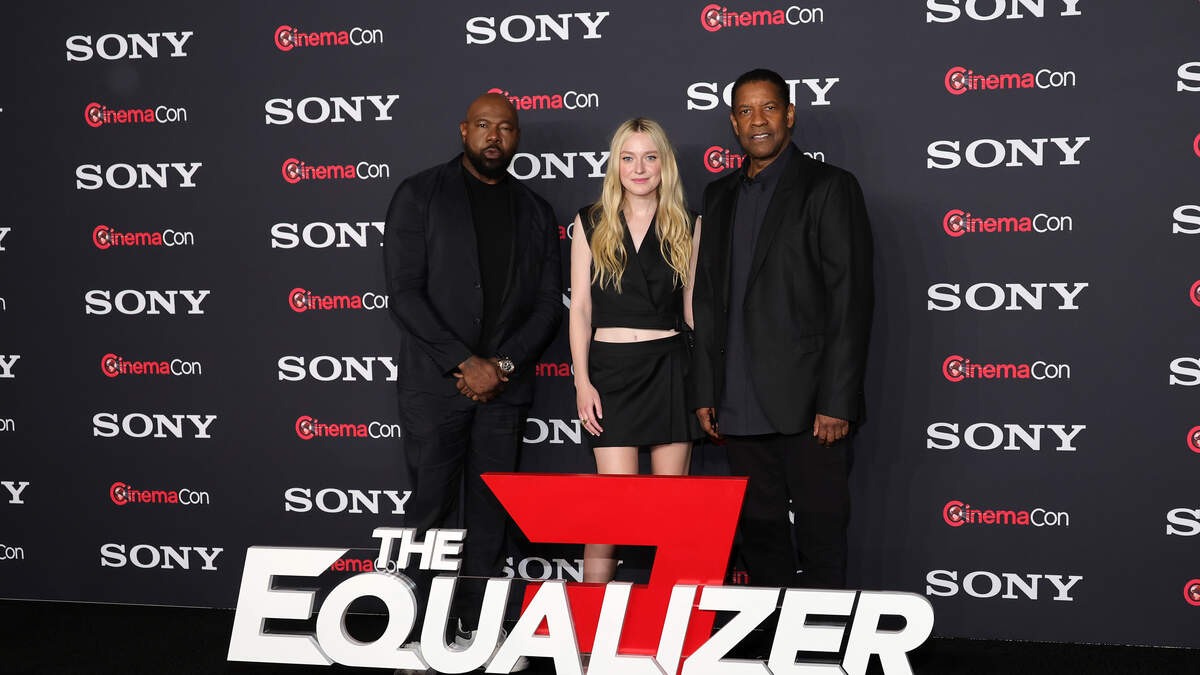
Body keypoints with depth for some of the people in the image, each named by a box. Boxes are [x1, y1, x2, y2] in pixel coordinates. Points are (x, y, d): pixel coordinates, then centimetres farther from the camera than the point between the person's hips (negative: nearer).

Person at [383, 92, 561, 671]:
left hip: (504, 385, 4)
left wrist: (503, 366, -7)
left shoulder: (535, 212, 12)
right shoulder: (420, 195, 0)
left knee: (490, 513, 8)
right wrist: (465, 363, -14)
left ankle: (476, 628, 18)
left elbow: (549, 302, 7)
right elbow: (404, 291, -8)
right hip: (434, 383, -3)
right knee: (431, 509, 0)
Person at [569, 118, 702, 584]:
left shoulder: (686, 227, 7)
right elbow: (580, 307, 4)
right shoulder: (591, 223, 6)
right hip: (611, 369, -1)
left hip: (670, 367, 1)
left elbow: (694, 307, 9)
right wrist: (582, 380, -3)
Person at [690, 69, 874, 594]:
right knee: (759, 532, 11)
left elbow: (851, 299, -8)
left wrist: (837, 401, -14)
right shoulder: (719, 196, 16)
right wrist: (704, 392, 10)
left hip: (807, 403, -5)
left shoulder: (829, 187, -2)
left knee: (821, 534, 0)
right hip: (739, 407, 6)